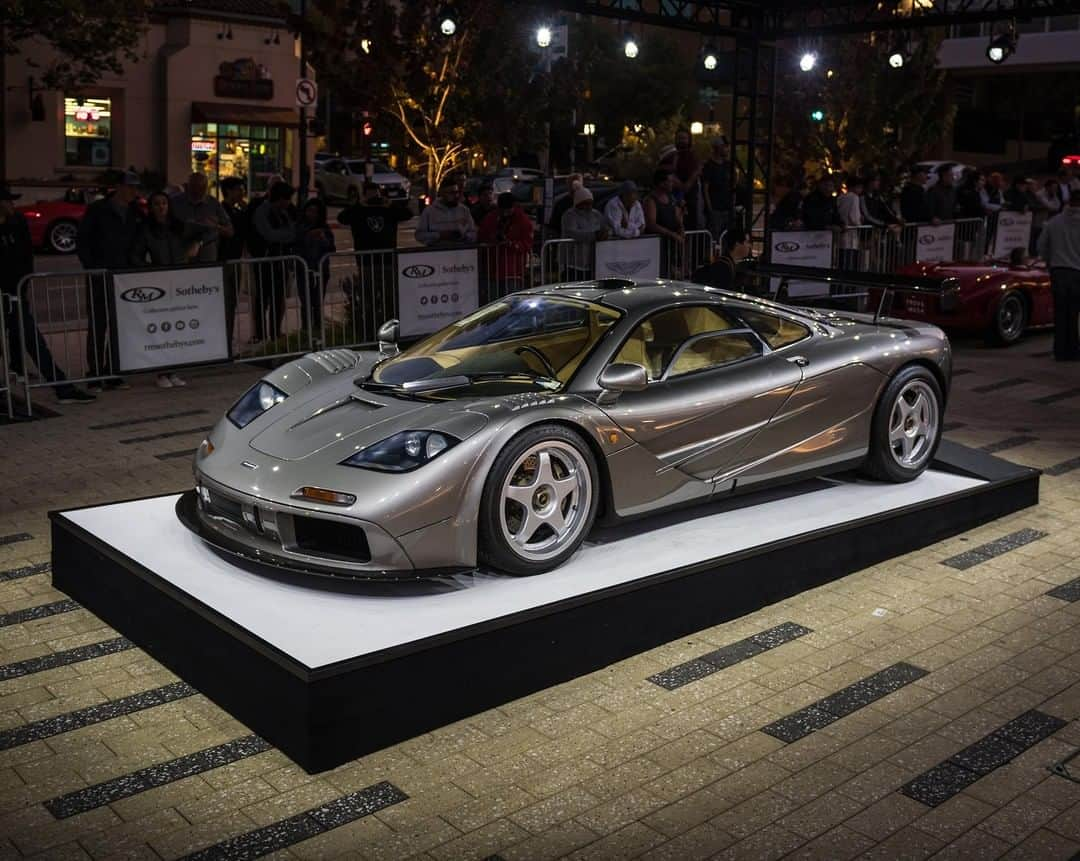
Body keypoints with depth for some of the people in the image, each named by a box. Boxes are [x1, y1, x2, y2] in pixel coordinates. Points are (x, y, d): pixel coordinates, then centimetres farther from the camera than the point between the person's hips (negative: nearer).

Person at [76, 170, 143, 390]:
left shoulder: (136, 212, 9)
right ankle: (95, 375, 2)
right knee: (98, 326, -2)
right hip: (99, 278, -4)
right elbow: (81, 241, -2)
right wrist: (91, 267, -9)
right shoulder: (97, 210, -4)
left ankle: (112, 374, 15)